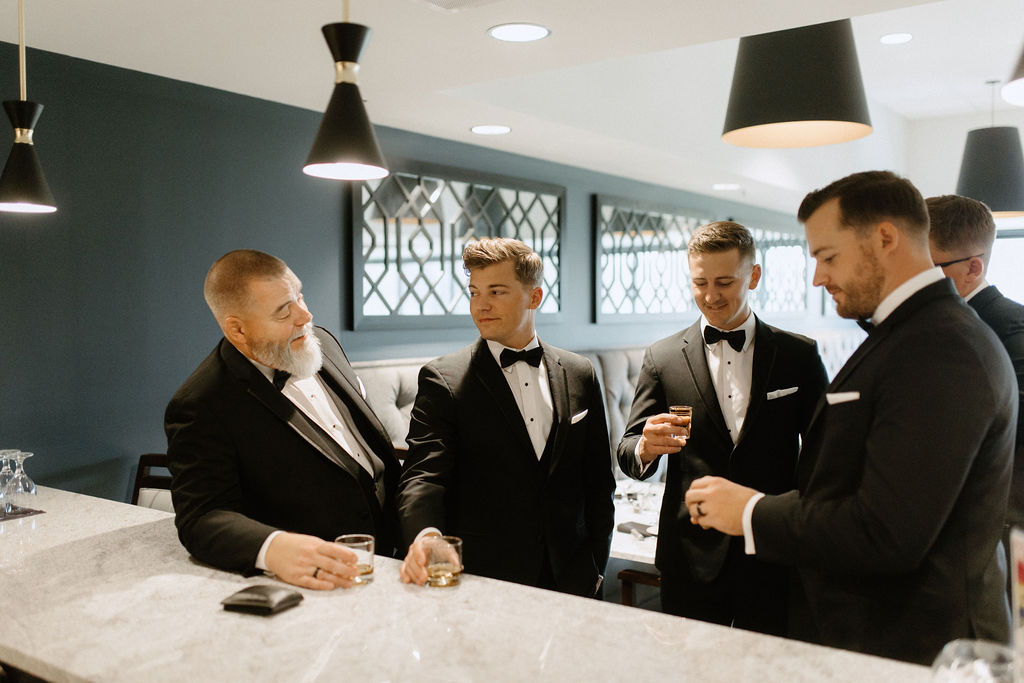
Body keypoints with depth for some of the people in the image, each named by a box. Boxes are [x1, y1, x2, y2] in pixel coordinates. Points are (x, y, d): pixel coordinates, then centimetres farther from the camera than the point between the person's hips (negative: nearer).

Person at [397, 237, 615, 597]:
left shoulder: (579, 375, 5)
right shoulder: (442, 379, -6)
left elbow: (598, 480, 10)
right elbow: (423, 474, -15)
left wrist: (595, 565, 6)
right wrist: (423, 535, -35)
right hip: (479, 581, -2)